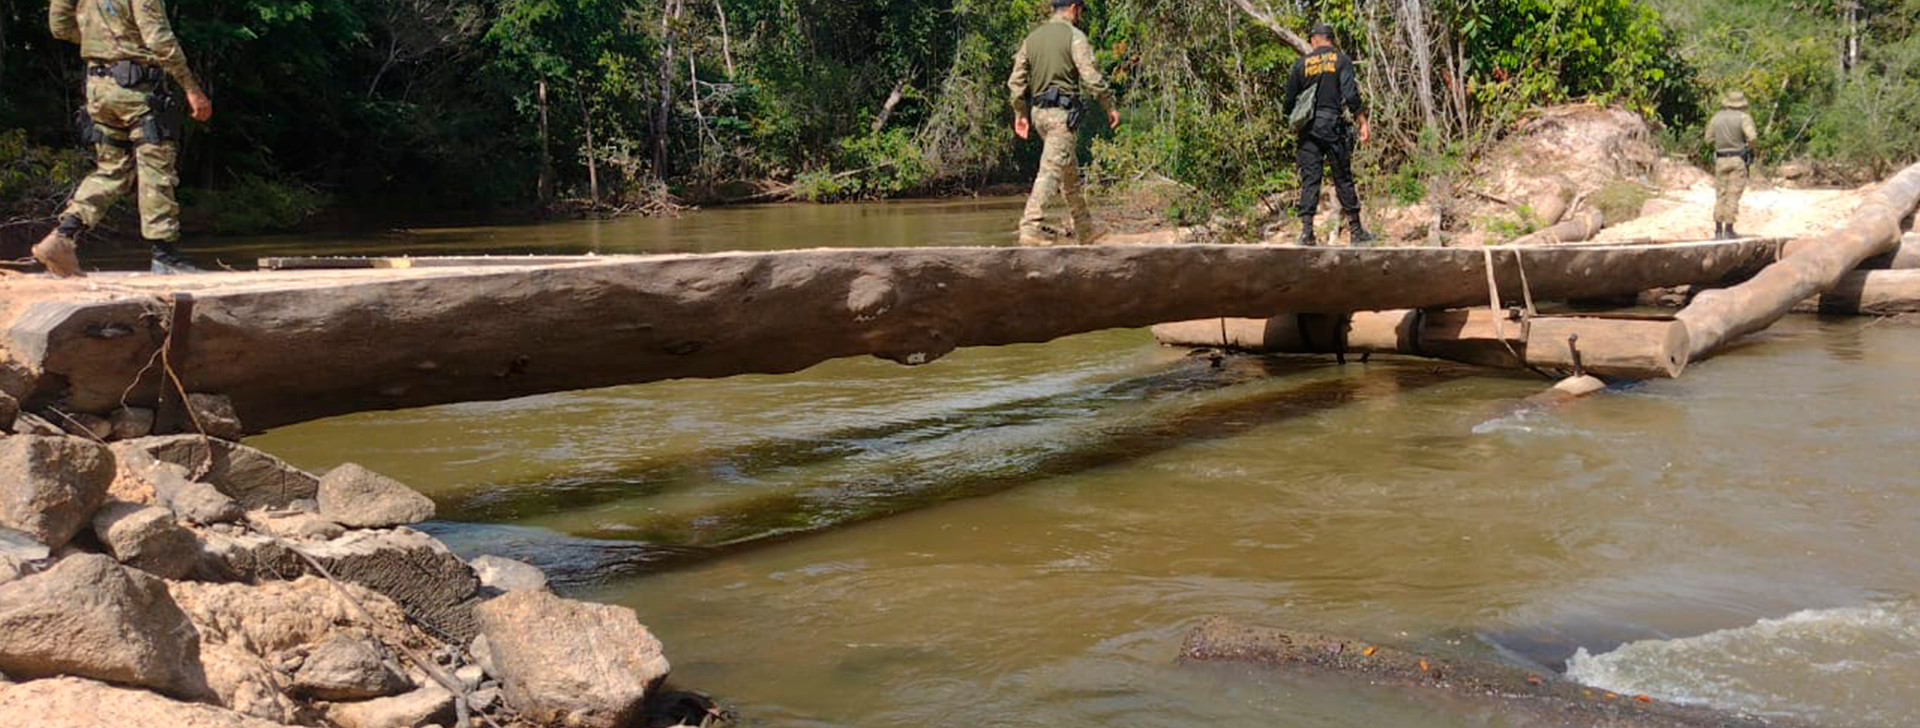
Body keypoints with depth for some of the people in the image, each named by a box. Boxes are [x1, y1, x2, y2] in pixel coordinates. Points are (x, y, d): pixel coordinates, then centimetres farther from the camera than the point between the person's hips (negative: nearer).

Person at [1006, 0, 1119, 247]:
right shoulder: (1074, 36, -7)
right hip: (1062, 112, -8)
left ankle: (1085, 231, 23)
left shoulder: (1033, 37, 13)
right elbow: (1091, 78, -13)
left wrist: (1020, 114, 18)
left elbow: (1016, 80, 12)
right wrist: (1110, 107, -4)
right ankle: (1031, 228, -21)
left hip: (1039, 111, 8)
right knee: (1050, 170, -12)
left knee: (1071, 172, 16)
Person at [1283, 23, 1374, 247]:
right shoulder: (1341, 60, 2)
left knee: (1309, 180, 0)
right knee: (1343, 178, 6)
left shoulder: (1302, 63, 7)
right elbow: (1351, 94, -9)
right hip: (1334, 125, -1)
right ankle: (1356, 231, 10)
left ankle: (1306, 230, -9)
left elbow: (1290, 98, 7)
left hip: (1308, 128, 1)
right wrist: (1363, 122, -7)